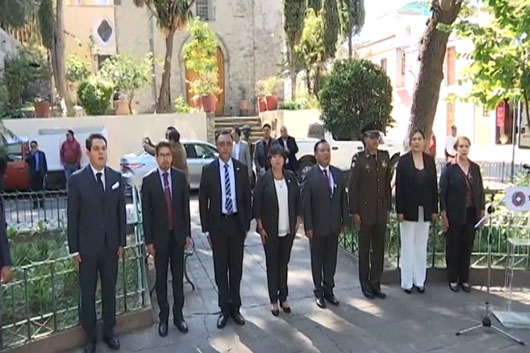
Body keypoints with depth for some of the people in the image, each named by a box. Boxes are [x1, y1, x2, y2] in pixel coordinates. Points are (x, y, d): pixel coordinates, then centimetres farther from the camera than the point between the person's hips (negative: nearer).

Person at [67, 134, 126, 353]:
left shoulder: (116, 177, 1)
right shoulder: (77, 179, -8)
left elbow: (121, 212, 4)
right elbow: (72, 217, -6)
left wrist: (121, 242, 3)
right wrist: (74, 250, -7)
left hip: (111, 246, 2)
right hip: (87, 247, -2)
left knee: (109, 291, 14)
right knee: (87, 294, 10)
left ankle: (109, 332, 31)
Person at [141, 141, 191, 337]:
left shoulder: (180, 177, -1)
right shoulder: (148, 181, -7)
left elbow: (185, 207, 3)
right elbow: (146, 213, -6)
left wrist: (187, 233, 2)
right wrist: (148, 241, -7)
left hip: (178, 235, 2)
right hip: (159, 236, -2)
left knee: (178, 277, 10)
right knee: (161, 278, 9)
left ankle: (178, 314, 22)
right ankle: (163, 317, 21)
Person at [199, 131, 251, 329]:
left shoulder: (241, 169, 1)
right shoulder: (208, 170, -4)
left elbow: (247, 198, 5)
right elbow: (203, 201, -2)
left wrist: (247, 224, 2)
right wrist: (206, 229, -5)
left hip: (237, 223, 1)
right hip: (218, 224, -1)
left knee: (236, 268, 10)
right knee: (220, 269, 8)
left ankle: (235, 307, 24)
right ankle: (224, 309, 21)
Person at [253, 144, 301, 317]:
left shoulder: (291, 177, 2)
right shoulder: (264, 179, -7)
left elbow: (297, 199, 8)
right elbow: (257, 204, -7)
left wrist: (296, 221, 5)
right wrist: (260, 227, -9)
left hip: (288, 229, 3)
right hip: (270, 230, -2)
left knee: (284, 263, 11)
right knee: (272, 264, 8)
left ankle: (283, 298, 24)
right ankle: (274, 301, 18)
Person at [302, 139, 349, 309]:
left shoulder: (338, 173, 3)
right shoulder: (310, 176, -10)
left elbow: (343, 198, 6)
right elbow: (305, 203, -11)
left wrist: (345, 221, 4)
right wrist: (308, 226, -13)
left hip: (334, 225, 4)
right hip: (317, 226, -4)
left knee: (331, 258, 13)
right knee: (317, 259, 10)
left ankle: (329, 290, 27)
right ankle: (319, 292, 23)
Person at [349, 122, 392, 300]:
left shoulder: (385, 157, 6)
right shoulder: (358, 159, -9)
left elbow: (388, 184, 10)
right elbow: (352, 187, -9)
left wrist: (388, 207, 8)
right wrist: (354, 212, -11)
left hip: (381, 212, 5)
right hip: (365, 212, -4)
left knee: (379, 250, 11)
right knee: (364, 250, 7)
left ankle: (376, 284, 22)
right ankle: (365, 284, 19)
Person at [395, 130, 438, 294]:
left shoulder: (430, 160, 5)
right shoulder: (403, 160, -5)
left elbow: (434, 186, 6)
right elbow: (398, 187, -7)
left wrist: (434, 209, 3)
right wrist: (399, 210, -12)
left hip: (425, 210, 3)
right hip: (408, 210, -3)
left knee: (422, 246, 11)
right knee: (408, 246, 5)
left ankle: (419, 280, 20)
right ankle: (407, 281, 14)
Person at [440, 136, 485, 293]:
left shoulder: (475, 168, 7)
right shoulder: (449, 168, -4)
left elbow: (480, 191, 10)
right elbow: (442, 192, -6)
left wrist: (482, 212, 6)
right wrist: (443, 215, -11)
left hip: (471, 214, 4)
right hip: (454, 214, -3)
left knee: (467, 247, 9)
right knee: (453, 247, 7)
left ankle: (464, 279, 21)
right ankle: (453, 279, 18)